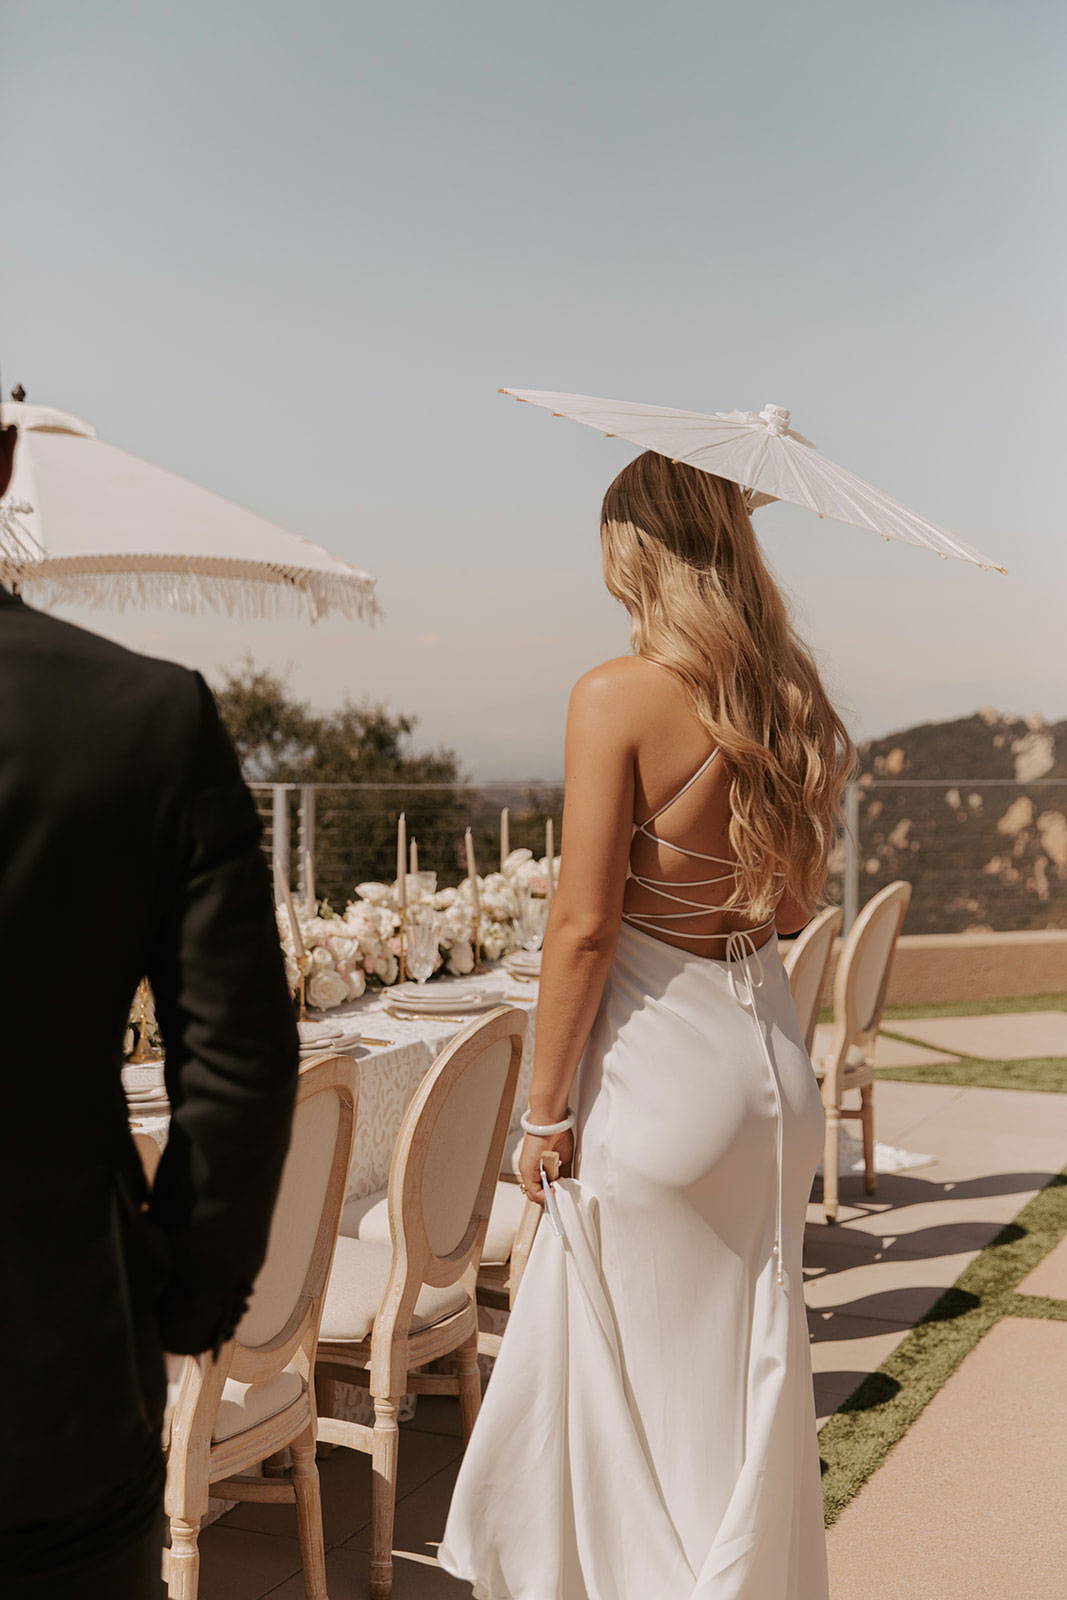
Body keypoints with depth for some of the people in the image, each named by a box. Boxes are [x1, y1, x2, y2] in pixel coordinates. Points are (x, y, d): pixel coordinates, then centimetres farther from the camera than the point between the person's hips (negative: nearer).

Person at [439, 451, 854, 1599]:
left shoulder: (619, 696, -16)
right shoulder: (791, 699, 3)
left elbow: (585, 925, -16)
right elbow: (794, 906, 11)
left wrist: (544, 1109, -8)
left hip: (656, 1069, -7)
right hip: (771, 1057, 7)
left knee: (644, 1380, 11)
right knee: (748, 1373, 20)